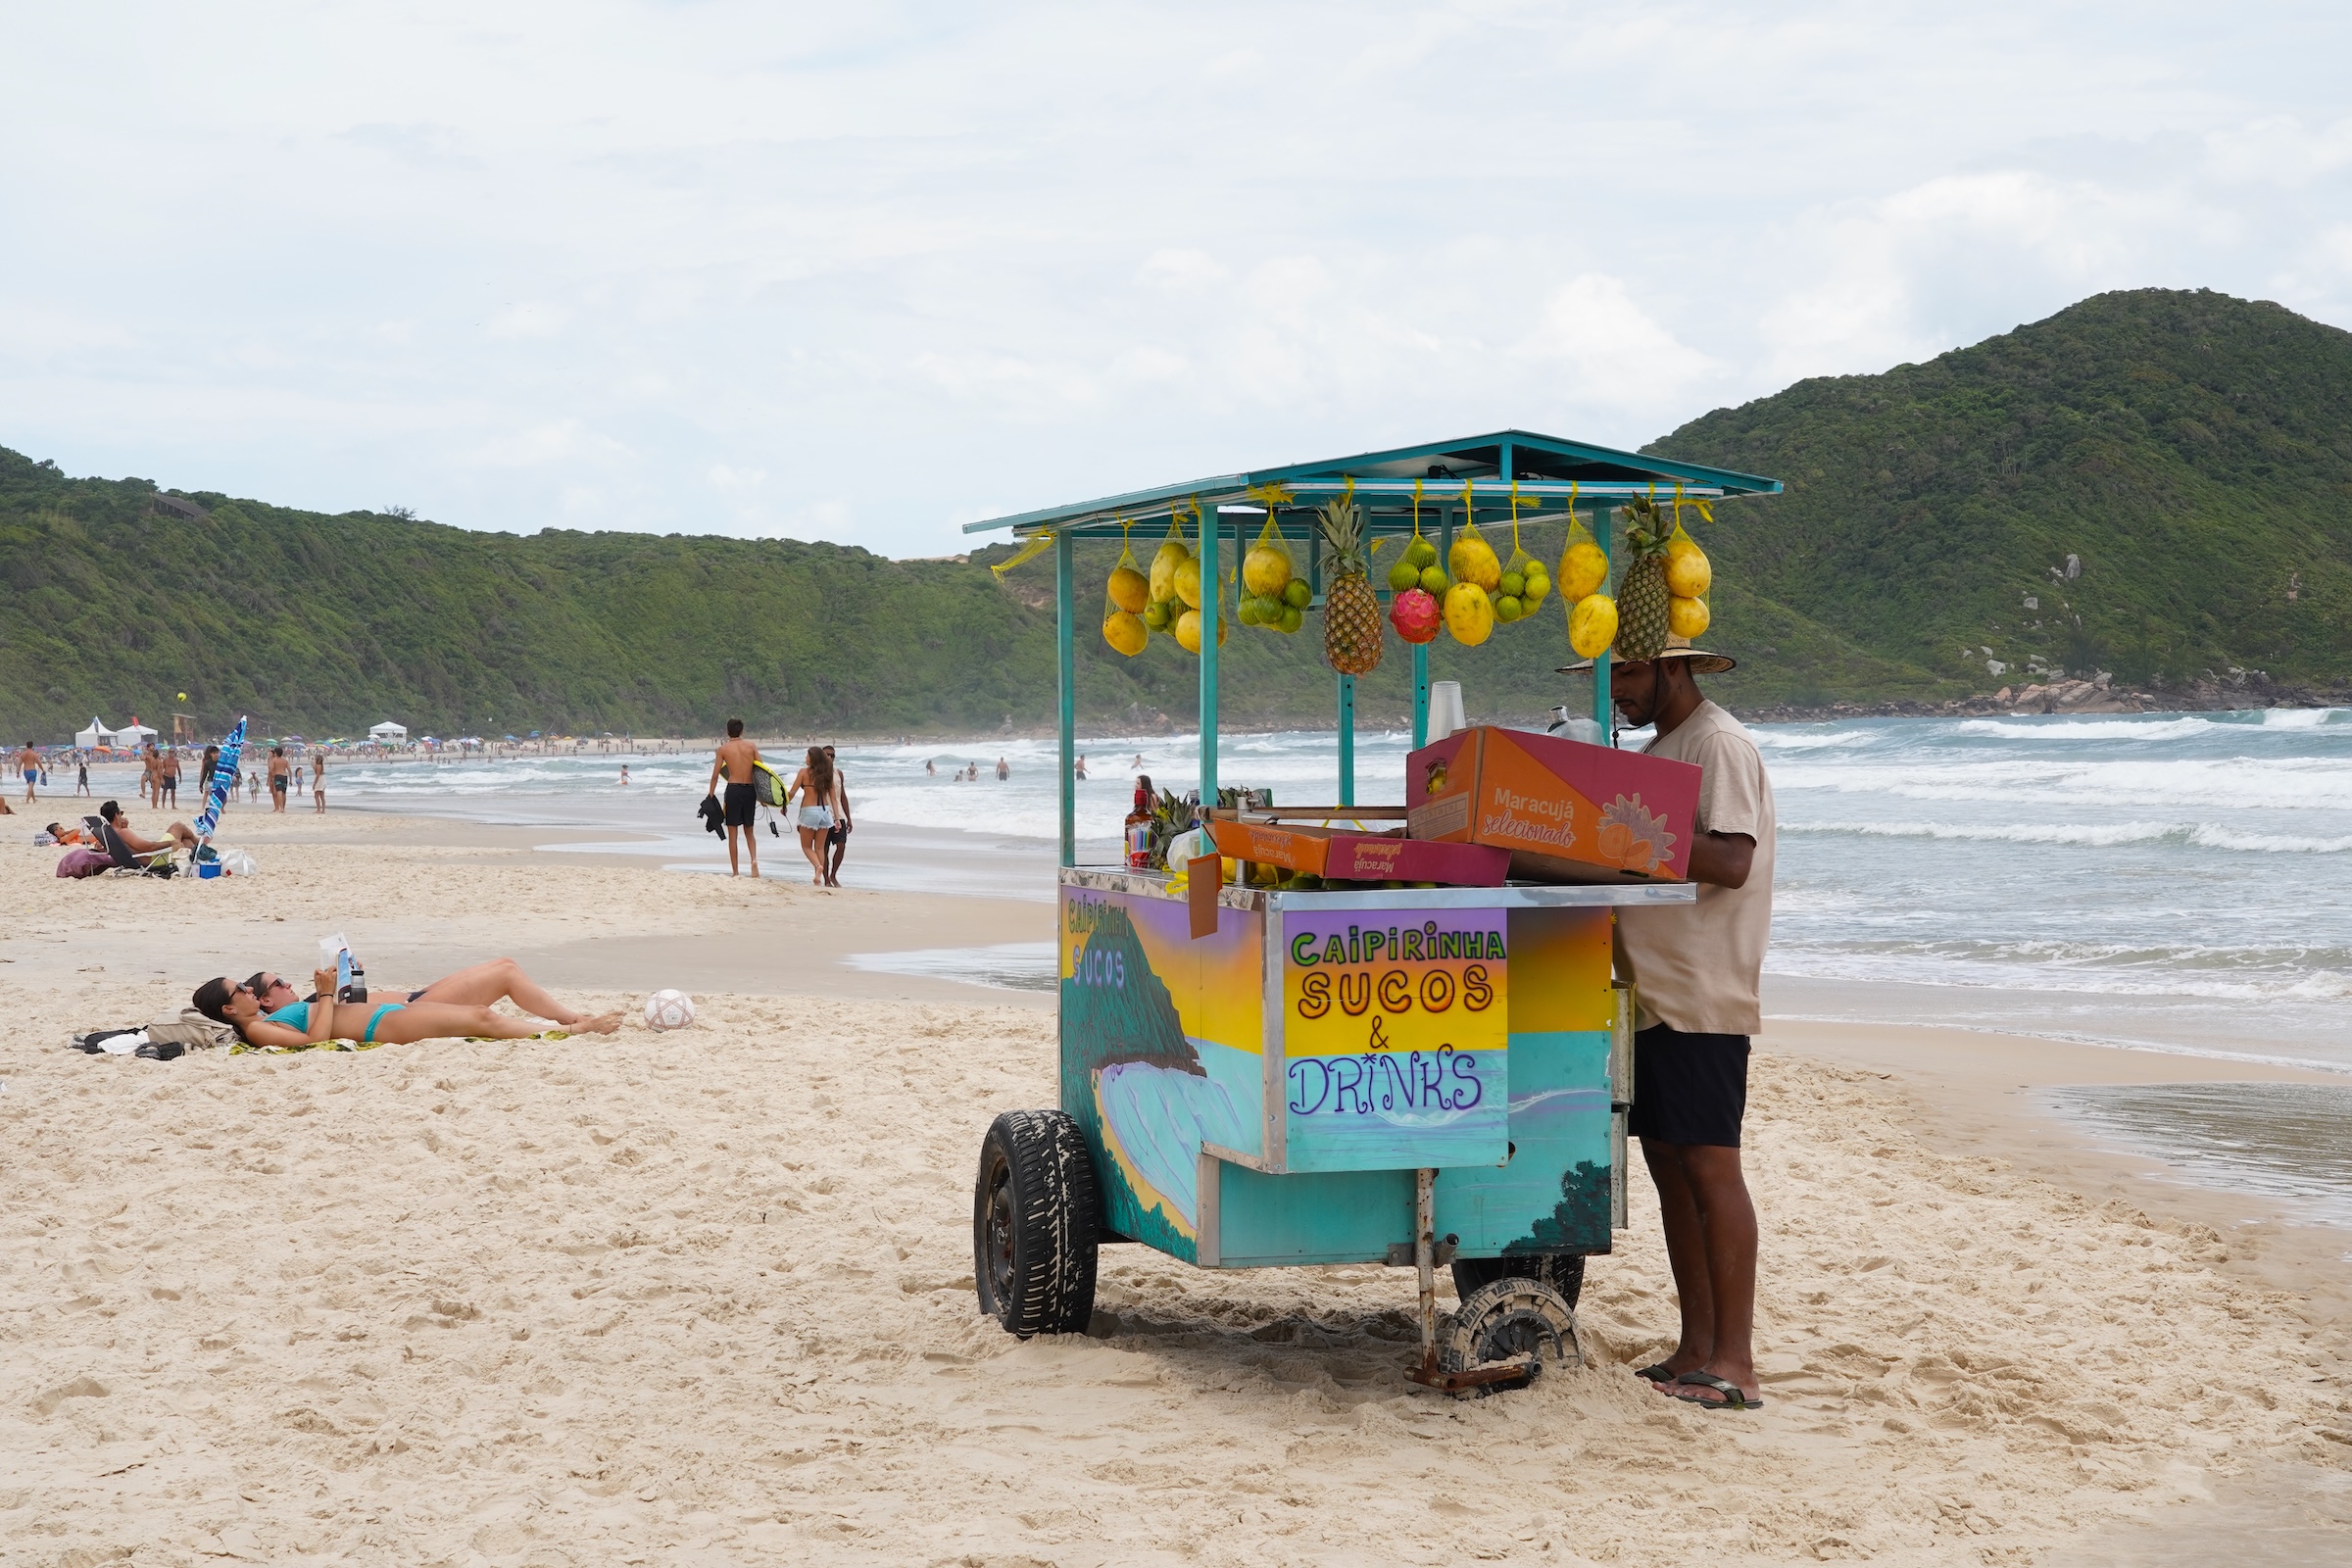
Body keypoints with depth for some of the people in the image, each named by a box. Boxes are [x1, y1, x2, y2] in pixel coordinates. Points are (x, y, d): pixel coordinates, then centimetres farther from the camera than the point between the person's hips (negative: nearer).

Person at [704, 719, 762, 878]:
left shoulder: (723, 749, 1)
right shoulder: (751, 746, 5)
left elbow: (715, 775, 0)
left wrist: (710, 796, 8)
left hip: (734, 789, -2)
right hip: (750, 789, 2)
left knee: (732, 833, 5)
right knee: (749, 830, 17)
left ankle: (735, 872, 4)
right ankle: (754, 859, -9)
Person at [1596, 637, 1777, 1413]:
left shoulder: (1720, 745, -10)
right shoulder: (1661, 749, 20)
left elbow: (1731, 861, -22)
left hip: (1704, 998, -10)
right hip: (1655, 991, 10)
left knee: (1709, 1164, -9)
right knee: (1667, 1160, 10)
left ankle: (1734, 1364, -6)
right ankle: (1696, 1350, 15)